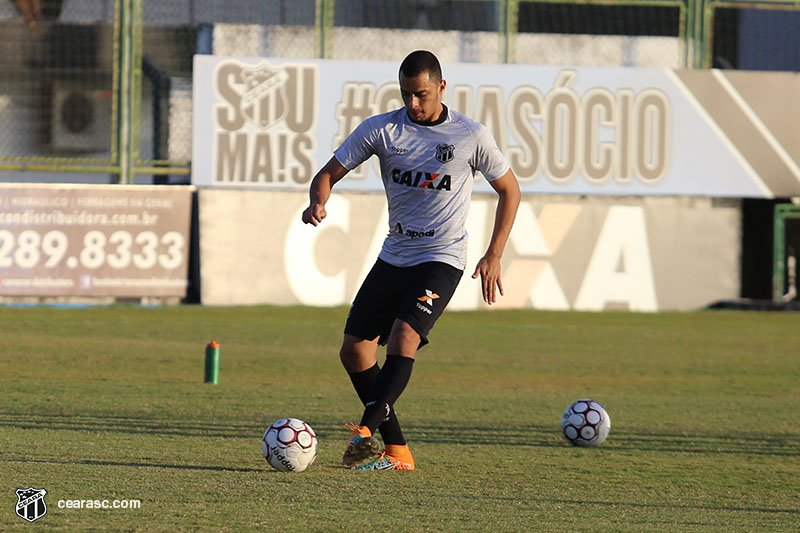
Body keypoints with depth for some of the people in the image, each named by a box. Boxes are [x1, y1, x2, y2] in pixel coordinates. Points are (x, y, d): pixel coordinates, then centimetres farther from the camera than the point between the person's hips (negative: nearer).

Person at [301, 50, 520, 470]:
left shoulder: (471, 136, -6)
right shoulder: (381, 129, -1)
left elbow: (509, 190, 6)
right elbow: (329, 173, 1)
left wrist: (493, 256, 0)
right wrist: (318, 202, -24)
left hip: (441, 258, -5)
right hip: (393, 257, 5)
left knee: (403, 336, -27)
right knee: (354, 351, -1)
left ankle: (368, 430, -36)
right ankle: (396, 451, 8)